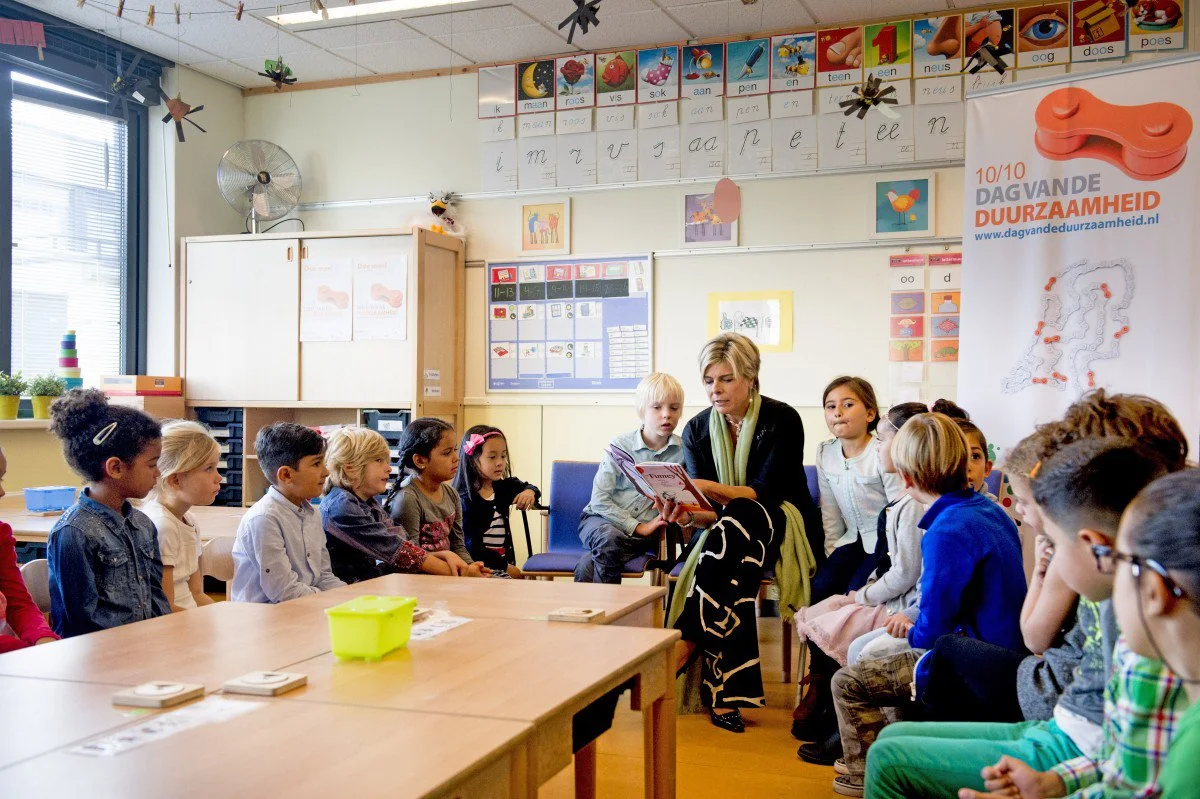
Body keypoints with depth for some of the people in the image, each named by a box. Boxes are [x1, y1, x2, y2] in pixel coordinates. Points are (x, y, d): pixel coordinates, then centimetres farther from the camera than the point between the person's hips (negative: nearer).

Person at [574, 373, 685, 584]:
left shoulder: (682, 451, -1)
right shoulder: (621, 445, -5)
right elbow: (599, 501, -9)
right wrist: (637, 527, -14)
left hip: (643, 530, -1)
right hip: (601, 519, 1)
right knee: (610, 539, -36)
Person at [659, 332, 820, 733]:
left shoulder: (782, 419, -10)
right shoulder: (697, 429, 0)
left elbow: (766, 492, -19)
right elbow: (709, 512, -6)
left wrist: (712, 489, -35)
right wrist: (686, 515, -31)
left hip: (784, 524, -2)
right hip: (725, 530, 3)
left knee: (737, 520, -37)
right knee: (730, 570, -35)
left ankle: (686, 641, -34)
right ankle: (724, 692, -34)